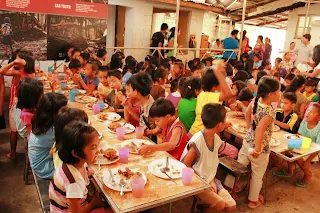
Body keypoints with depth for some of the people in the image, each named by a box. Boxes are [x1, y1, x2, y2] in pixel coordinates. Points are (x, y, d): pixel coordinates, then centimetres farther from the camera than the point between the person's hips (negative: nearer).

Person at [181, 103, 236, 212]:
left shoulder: (217, 139, -3)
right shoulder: (197, 141, -26)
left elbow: (214, 163, 6)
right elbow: (186, 166, -19)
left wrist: (212, 181, -4)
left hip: (210, 179, 7)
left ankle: (206, 204, 20)